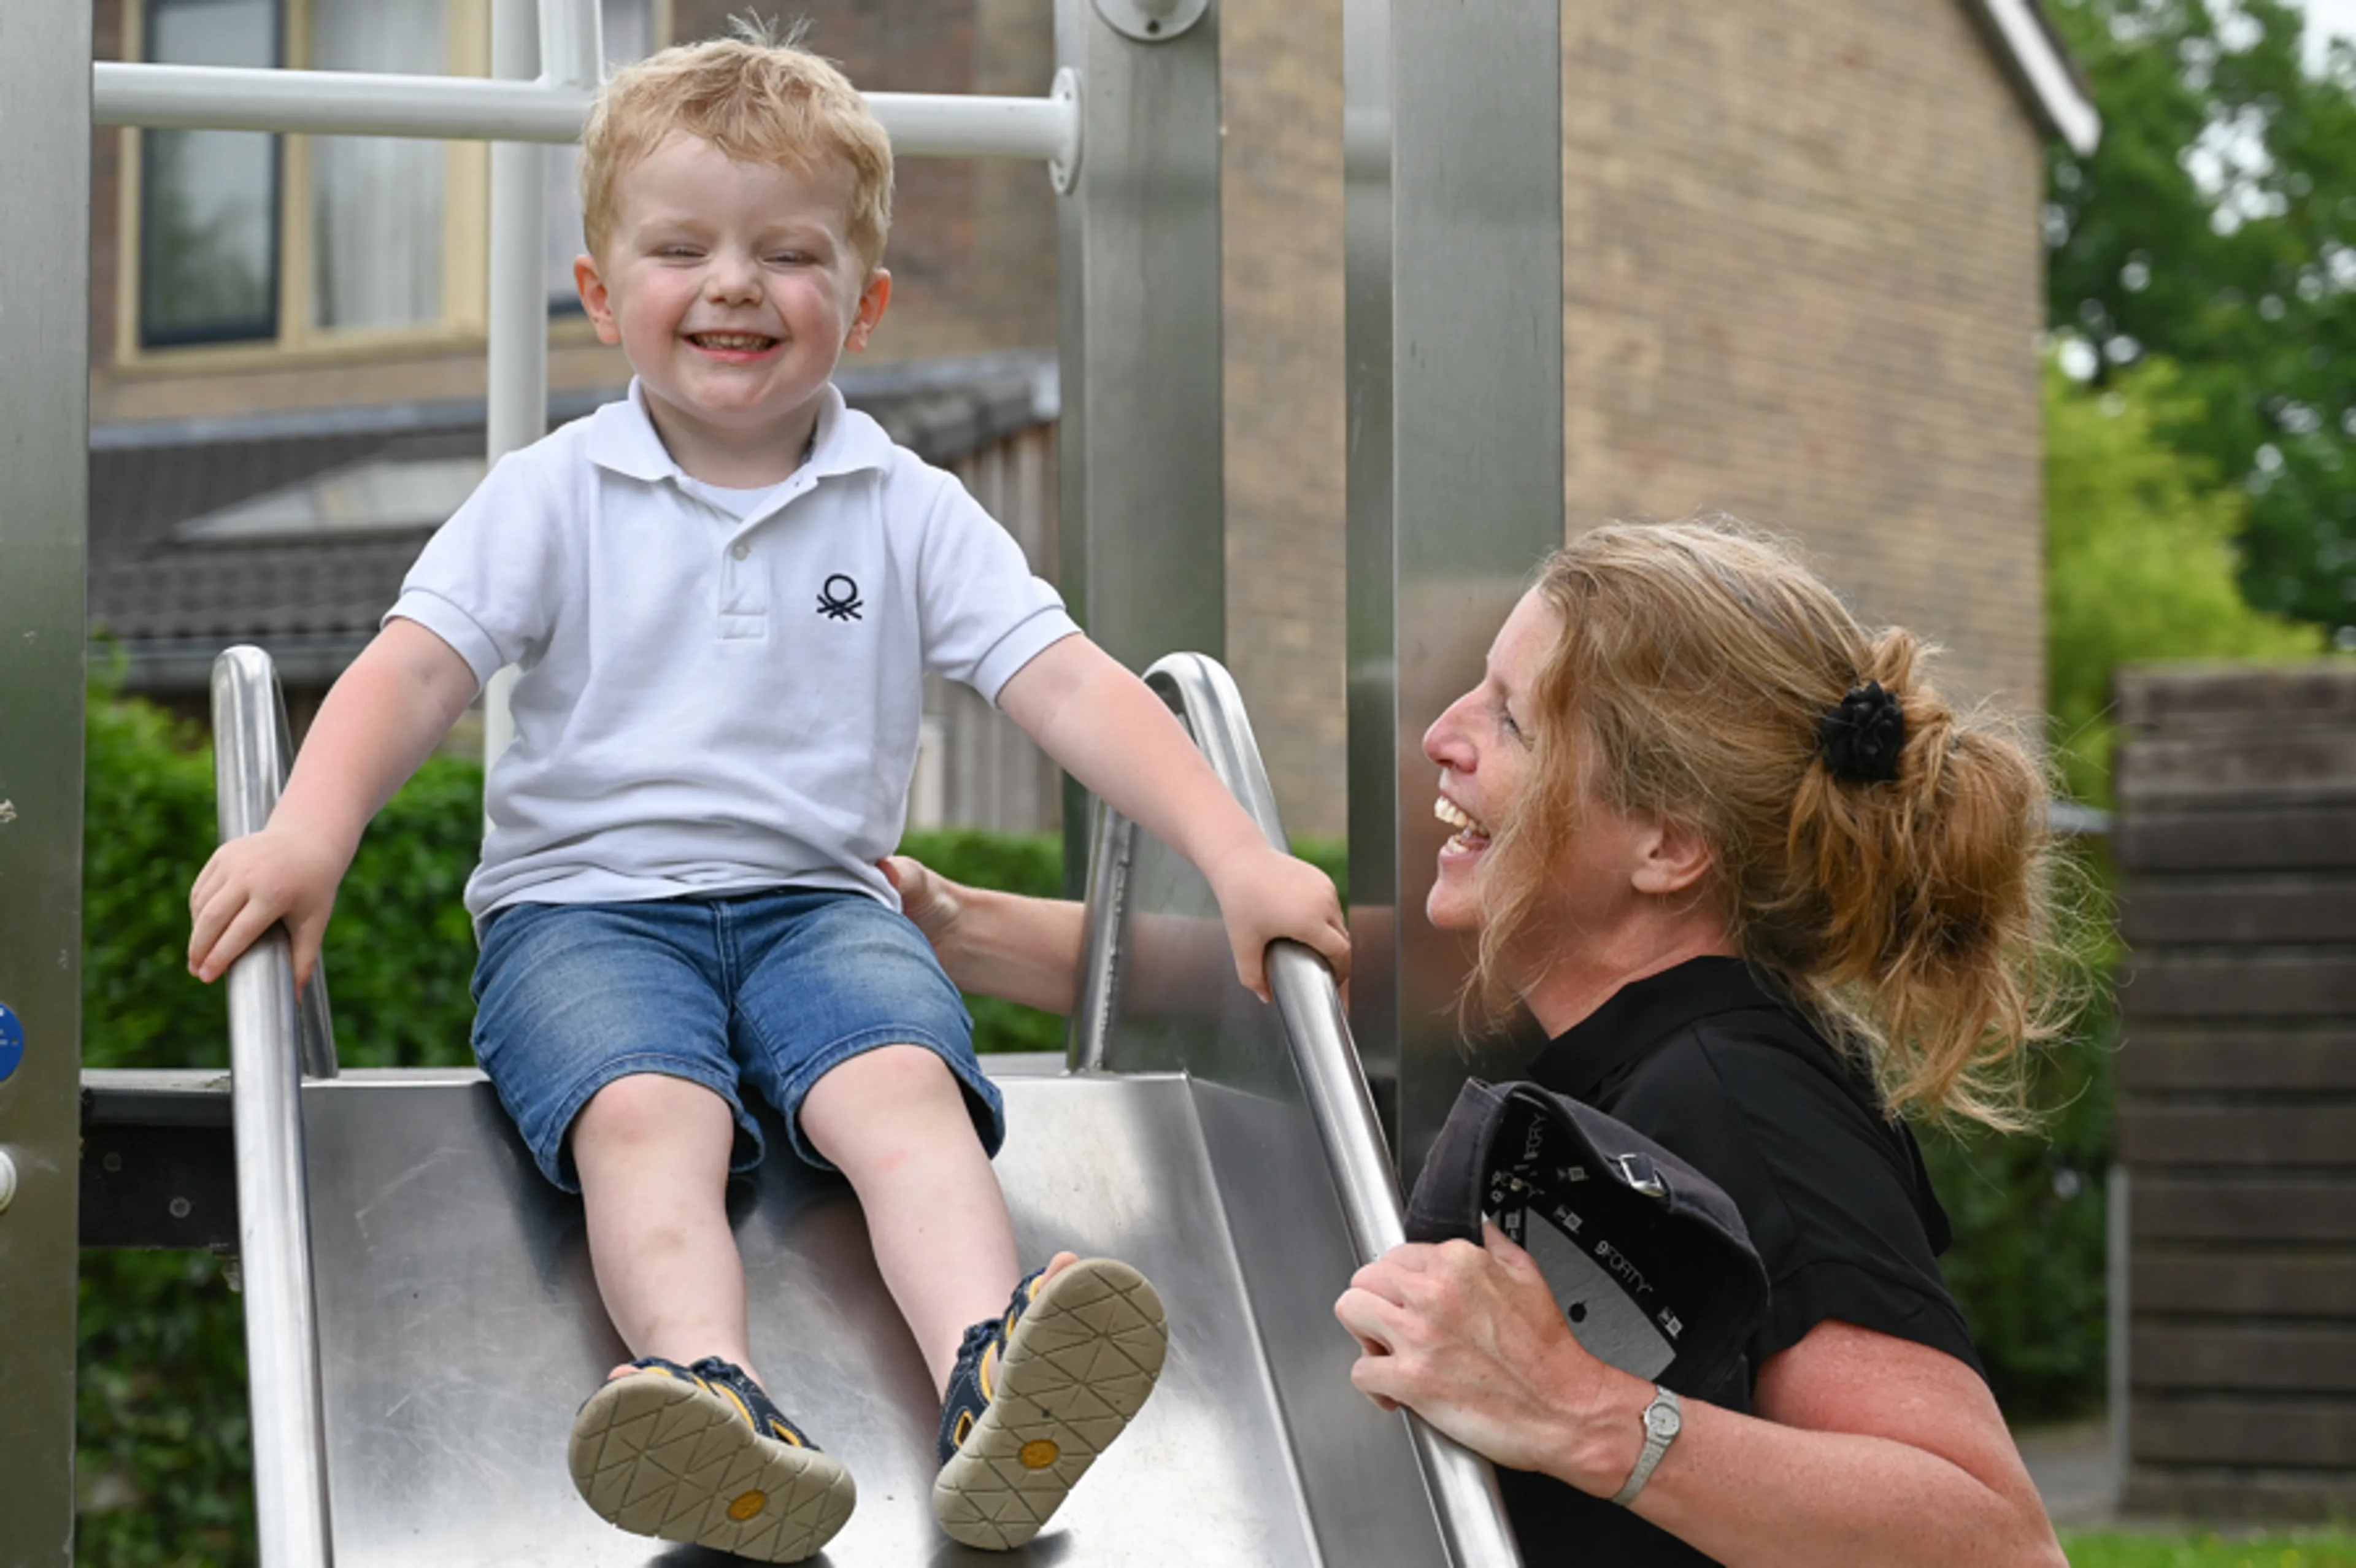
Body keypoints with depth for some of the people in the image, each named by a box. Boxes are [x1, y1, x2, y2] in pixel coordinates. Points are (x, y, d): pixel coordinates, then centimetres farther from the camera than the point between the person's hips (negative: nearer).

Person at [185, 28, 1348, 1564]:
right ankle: (716, 1404, -59)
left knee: (906, 1087, -31)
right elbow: (416, 666, -6)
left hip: (816, 899, 1)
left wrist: (1236, 854, -13)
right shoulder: (555, 497, 6)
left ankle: (990, 1384, -55)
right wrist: (310, 829, -26)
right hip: (585, 900, -1)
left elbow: (1072, 686, 0)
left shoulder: (912, 513, 9)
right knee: (649, 1112, -33)